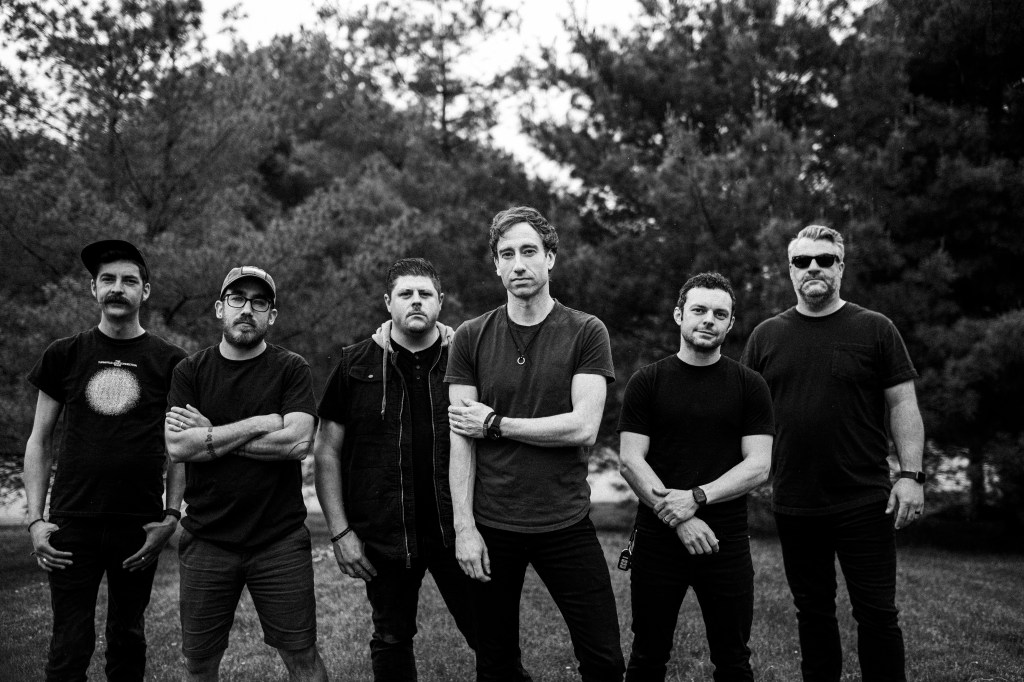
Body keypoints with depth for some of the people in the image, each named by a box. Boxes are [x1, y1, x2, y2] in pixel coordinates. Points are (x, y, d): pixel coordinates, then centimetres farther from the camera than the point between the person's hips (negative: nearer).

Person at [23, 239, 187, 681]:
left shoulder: (169, 362, 3)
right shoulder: (64, 356, 6)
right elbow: (39, 441, 7)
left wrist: (171, 517, -5)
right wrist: (36, 519, -2)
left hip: (139, 527, 0)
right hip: (73, 524, 0)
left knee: (128, 638, 11)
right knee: (70, 647, 0)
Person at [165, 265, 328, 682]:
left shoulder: (291, 369, 1)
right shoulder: (190, 372, 5)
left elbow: (298, 441, -14)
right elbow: (176, 447, -8)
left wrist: (210, 437, -10)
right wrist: (257, 424, -12)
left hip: (280, 541, -2)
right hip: (206, 540, 2)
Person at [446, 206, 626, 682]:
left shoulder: (586, 333, -3)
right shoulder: (471, 338, 2)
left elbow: (584, 428, -12)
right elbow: (460, 440, -2)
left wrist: (495, 423, -9)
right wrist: (464, 527, -8)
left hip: (566, 522, -1)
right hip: (491, 525, 1)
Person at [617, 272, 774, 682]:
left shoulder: (749, 386, 3)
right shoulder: (647, 383, 3)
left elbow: (758, 465, -3)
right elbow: (630, 460, -4)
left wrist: (697, 497, -16)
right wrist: (678, 519, -15)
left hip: (726, 541, 0)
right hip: (657, 540, 0)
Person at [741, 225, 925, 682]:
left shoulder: (874, 330, 0)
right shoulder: (766, 336, 7)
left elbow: (903, 406, -1)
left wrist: (911, 474, -10)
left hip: (865, 503, -3)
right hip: (793, 504, 3)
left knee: (877, 613, 1)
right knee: (813, 612, 14)